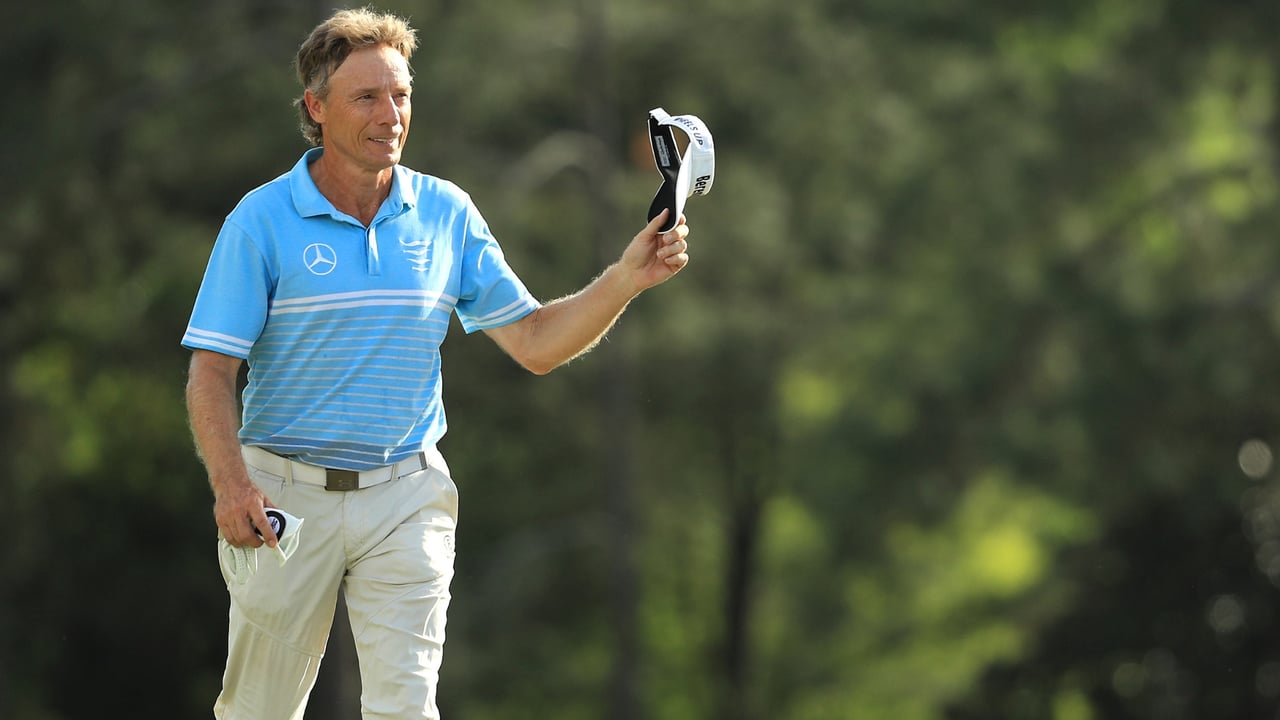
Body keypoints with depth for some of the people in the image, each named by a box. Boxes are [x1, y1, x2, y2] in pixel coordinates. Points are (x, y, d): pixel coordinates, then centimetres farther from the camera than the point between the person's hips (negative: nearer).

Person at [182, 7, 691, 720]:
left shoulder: (447, 213, 4)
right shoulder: (262, 219, -6)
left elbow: (534, 343, 5)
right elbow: (211, 370, -8)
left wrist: (625, 281, -10)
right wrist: (230, 483, -24)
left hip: (406, 500, 2)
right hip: (284, 496, -1)